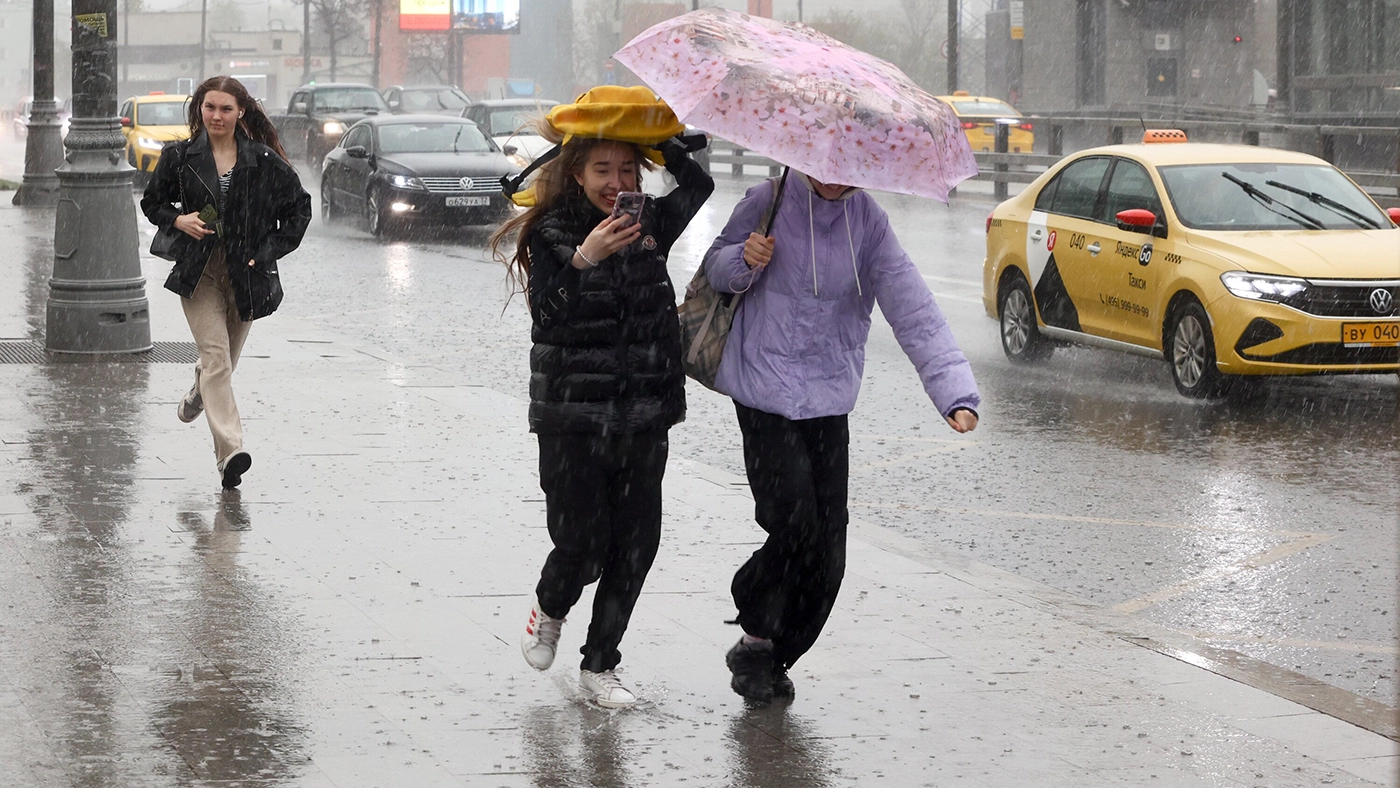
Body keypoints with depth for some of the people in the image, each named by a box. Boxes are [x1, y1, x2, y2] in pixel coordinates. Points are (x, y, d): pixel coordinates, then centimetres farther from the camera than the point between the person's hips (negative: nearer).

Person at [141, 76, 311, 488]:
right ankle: (230, 451, -22)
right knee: (215, 356, -15)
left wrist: (269, 252, -1)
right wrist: (177, 219, -7)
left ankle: (197, 398, 51)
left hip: (245, 274, 1)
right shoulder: (180, 157, 1)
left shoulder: (264, 161, -1)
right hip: (198, 271, -1)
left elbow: (298, 208, 7)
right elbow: (152, 202, 14)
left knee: (225, 358, 15)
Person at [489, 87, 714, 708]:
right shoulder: (551, 232, -5)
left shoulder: (650, 225, 7)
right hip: (573, 416, -4)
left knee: (635, 544, 3)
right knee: (581, 542, -5)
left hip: (643, 417, 4)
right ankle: (549, 609, 29)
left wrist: (662, 142, -3)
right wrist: (584, 259, -32)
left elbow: (699, 189, -4)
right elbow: (548, 313, -17)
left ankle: (600, 664, 17)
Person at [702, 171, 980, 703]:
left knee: (826, 557, 2)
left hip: (829, 401, 3)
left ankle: (774, 657, 22)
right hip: (766, 395, -3)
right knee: (795, 526, -14)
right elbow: (715, 270, 8)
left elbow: (913, 309, -8)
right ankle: (757, 635, 11)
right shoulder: (769, 203, -6)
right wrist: (743, 260, -17)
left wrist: (956, 393, -19)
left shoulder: (867, 221, 0)